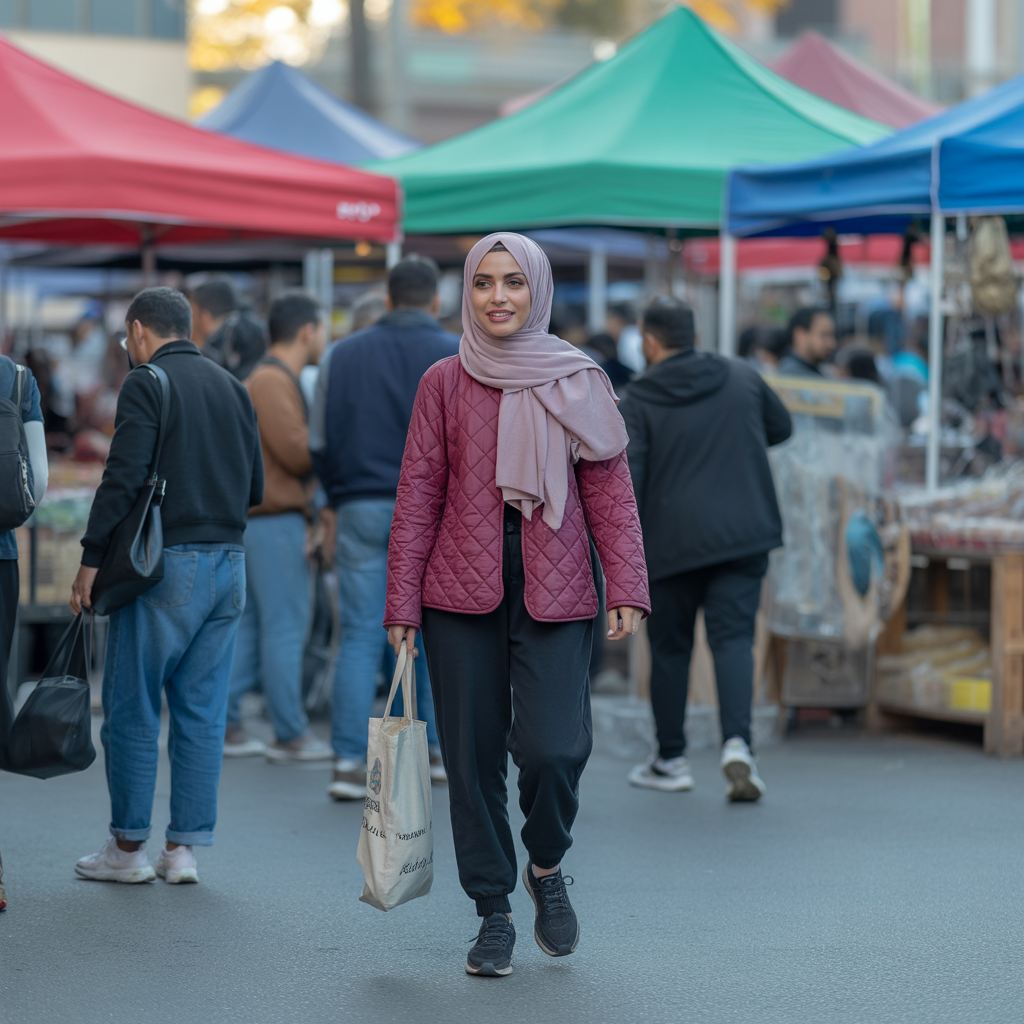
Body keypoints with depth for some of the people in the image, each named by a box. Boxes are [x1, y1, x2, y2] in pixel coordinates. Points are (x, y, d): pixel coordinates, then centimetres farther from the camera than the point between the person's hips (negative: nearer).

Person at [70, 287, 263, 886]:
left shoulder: (147, 383, -6)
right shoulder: (233, 387, 13)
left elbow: (123, 478, -15)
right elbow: (255, 489, 14)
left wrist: (92, 560, -11)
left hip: (166, 565, -6)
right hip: (229, 563, 6)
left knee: (132, 708, 3)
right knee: (203, 712, 8)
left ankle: (128, 847, 6)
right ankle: (184, 849, 10)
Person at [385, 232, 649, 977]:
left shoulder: (579, 382, 5)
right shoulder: (444, 384, 5)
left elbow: (610, 490, 5)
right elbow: (418, 496, 5)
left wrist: (627, 588, -5)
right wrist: (402, 604, 1)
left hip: (554, 593, -1)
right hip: (463, 592, 1)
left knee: (553, 749, -14)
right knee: (473, 760, 3)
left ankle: (547, 867, 16)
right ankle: (494, 915, 18)